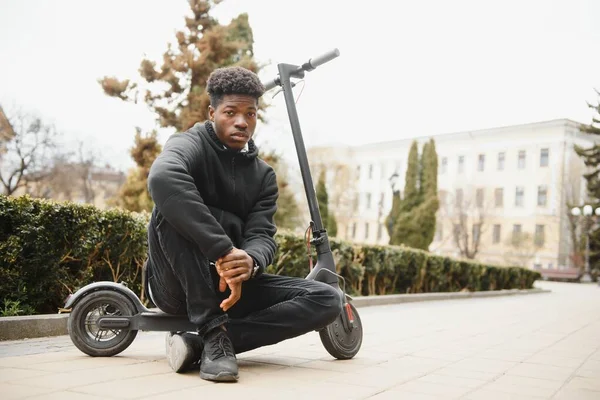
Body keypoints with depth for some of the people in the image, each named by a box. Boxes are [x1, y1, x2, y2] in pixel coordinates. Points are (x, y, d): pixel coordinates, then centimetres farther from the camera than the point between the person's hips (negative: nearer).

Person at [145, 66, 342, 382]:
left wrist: (250, 262, -35)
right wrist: (223, 251, -43)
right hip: (178, 285, -4)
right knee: (173, 208, -32)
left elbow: (262, 235, -9)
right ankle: (214, 334, -30)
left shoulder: (263, 175, 6)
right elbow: (162, 179, -36)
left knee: (327, 300, -14)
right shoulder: (190, 145, -10)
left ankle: (199, 342, -20)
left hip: (232, 283, 5)